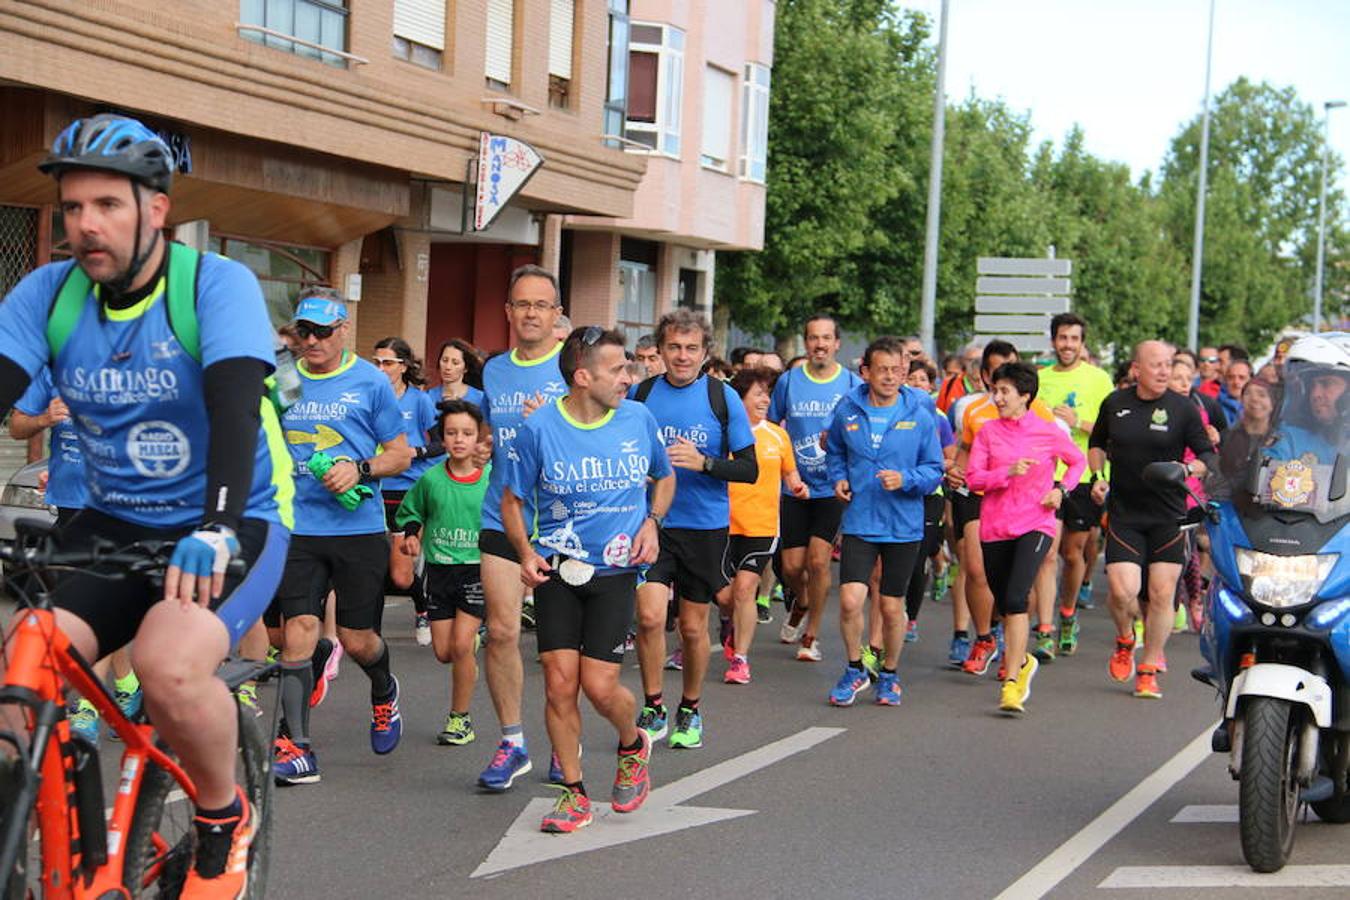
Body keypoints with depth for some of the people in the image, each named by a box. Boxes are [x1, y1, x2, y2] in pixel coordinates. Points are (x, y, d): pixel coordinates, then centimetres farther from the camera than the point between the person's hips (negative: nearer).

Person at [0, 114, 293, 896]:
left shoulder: (218, 285, -16)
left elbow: (236, 408, -29)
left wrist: (215, 530, -45)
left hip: (227, 527, -4)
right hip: (116, 525, 4)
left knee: (170, 666, -31)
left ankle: (224, 818, -2)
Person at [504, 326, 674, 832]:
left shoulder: (639, 419, 0)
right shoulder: (539, 428, -6)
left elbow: (665, 477, 19)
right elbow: (512, 500, 5)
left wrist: (652, 522, 1)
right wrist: (526, 552, -11)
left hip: (615, 571, 0)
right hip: (558, 571, 0)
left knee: (599, 686, -8)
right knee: (559, 683, -5)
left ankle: (633, 744, 26)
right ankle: (573, 792, 12)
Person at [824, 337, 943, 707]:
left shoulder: (920, 415, -4)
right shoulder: (847, 410, 0)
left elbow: (934, 470, 0)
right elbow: (834, 450, 20)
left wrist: (906, 479, -18)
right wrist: (839, 478, 2)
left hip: (904, 525, 0)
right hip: (859, 521, 0)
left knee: (892, 607, 7)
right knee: (850, 600, -12)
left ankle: (889, 674, 30)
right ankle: (855, 670, 11)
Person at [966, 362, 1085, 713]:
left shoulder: (1048, 433, 1)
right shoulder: (988, 432, 5)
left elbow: (1078, 460, 19)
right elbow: (973, 478, -2)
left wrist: (1061, 489, 3)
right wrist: (1008, 472, -17)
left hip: (1035, 524, -3)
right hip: (994, 527, 4)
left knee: (1015, 598, -21)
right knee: (1003, 605, 12)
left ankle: (1012, 683, -21)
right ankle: (1022, 662, 39)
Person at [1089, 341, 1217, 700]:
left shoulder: (1183, 408, -4)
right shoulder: (1115, 403, 4)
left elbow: (1210, 456, 0)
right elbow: (1097, 444, 21)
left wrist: (1188, 470, -20)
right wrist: (1098, 478, 5)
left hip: (1168, 516, -1)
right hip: (1123, 512, 1)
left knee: (1162, 595, 1)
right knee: (1122, 591, -12)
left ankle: (1148, 671, 16)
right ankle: (1124, 641, 21)